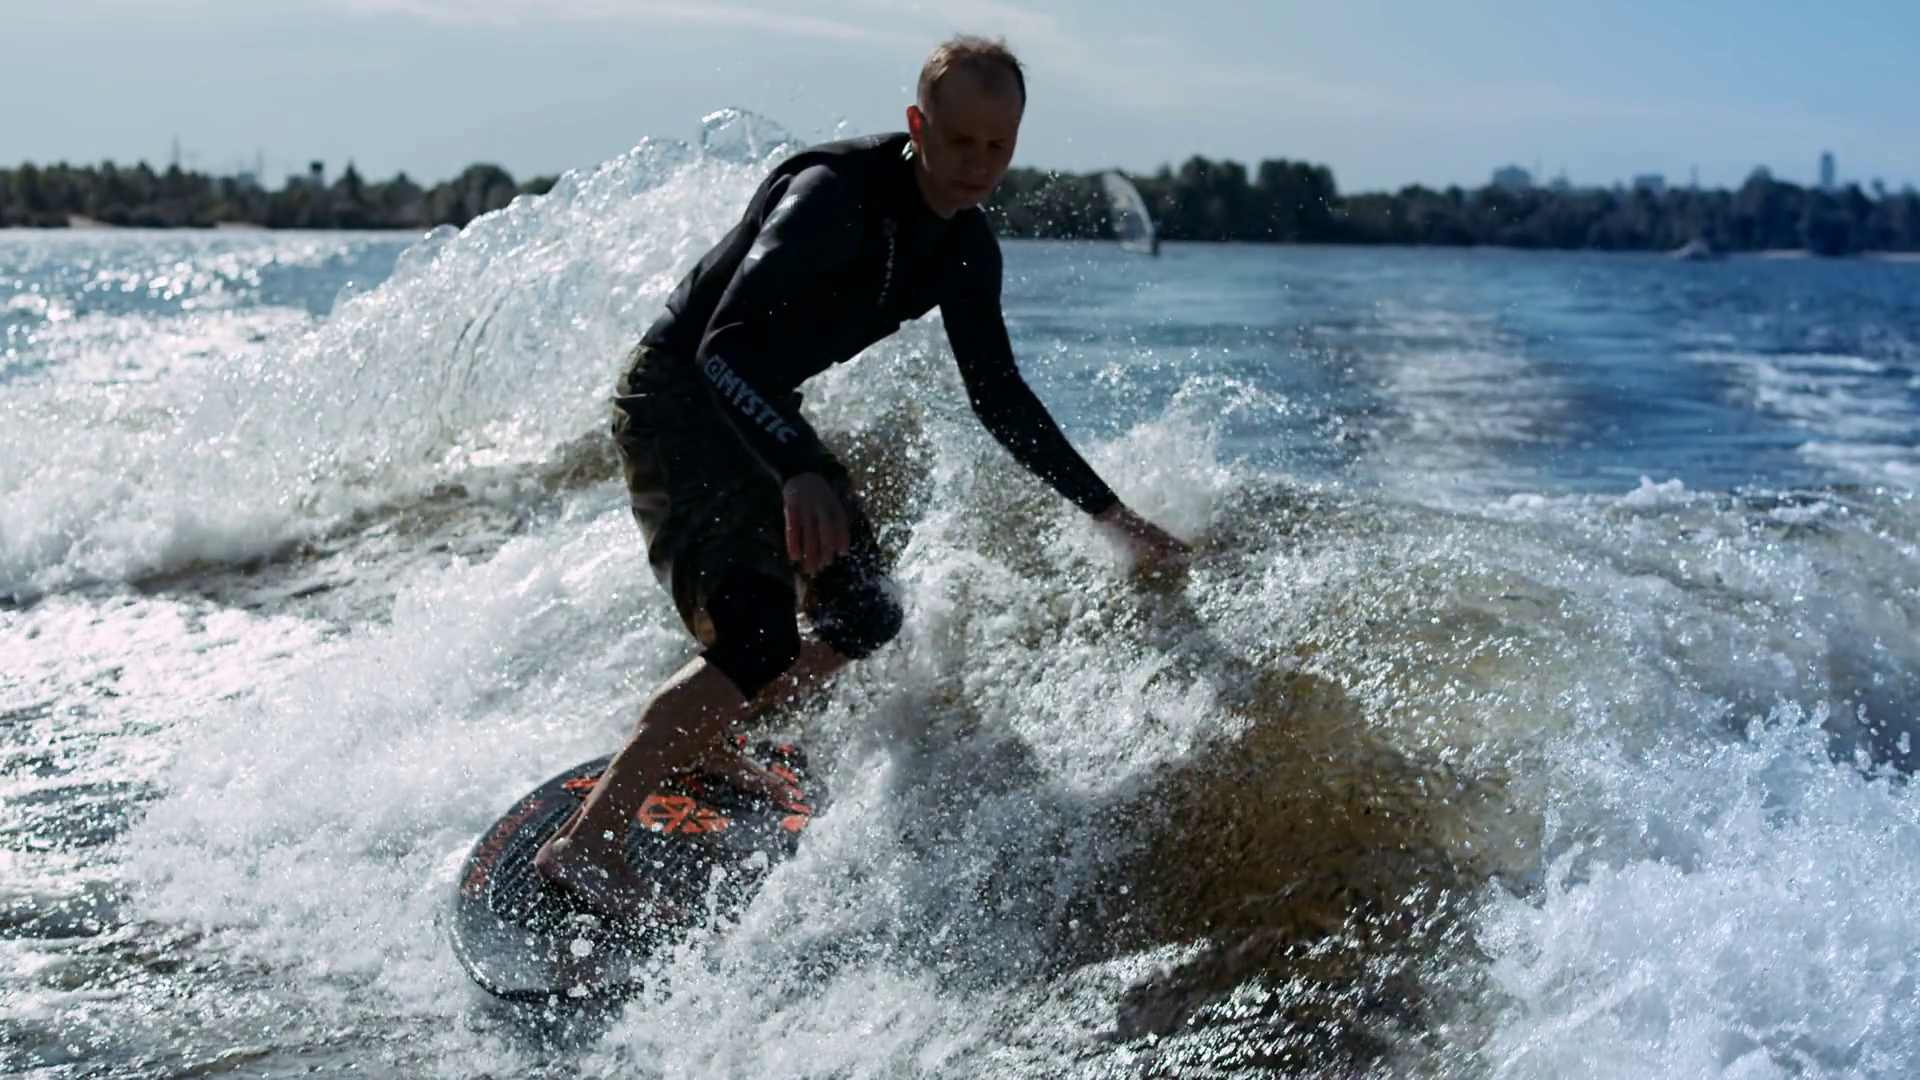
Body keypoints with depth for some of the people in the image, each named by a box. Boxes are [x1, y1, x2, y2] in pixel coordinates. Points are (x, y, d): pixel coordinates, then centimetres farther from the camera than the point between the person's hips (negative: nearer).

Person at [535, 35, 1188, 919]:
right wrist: (802, 473, -52)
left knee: (864, 618, 10)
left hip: (762, 419, 9)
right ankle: (586, 843, -20)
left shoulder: (965, 248, 1)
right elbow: (725, 346, -36)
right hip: (676, 401, -9)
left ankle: (692, 747, 25)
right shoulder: (838, 194, -25)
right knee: (759, 637, -23)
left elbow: (998, 398, 11)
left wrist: (1109, 514, 10)